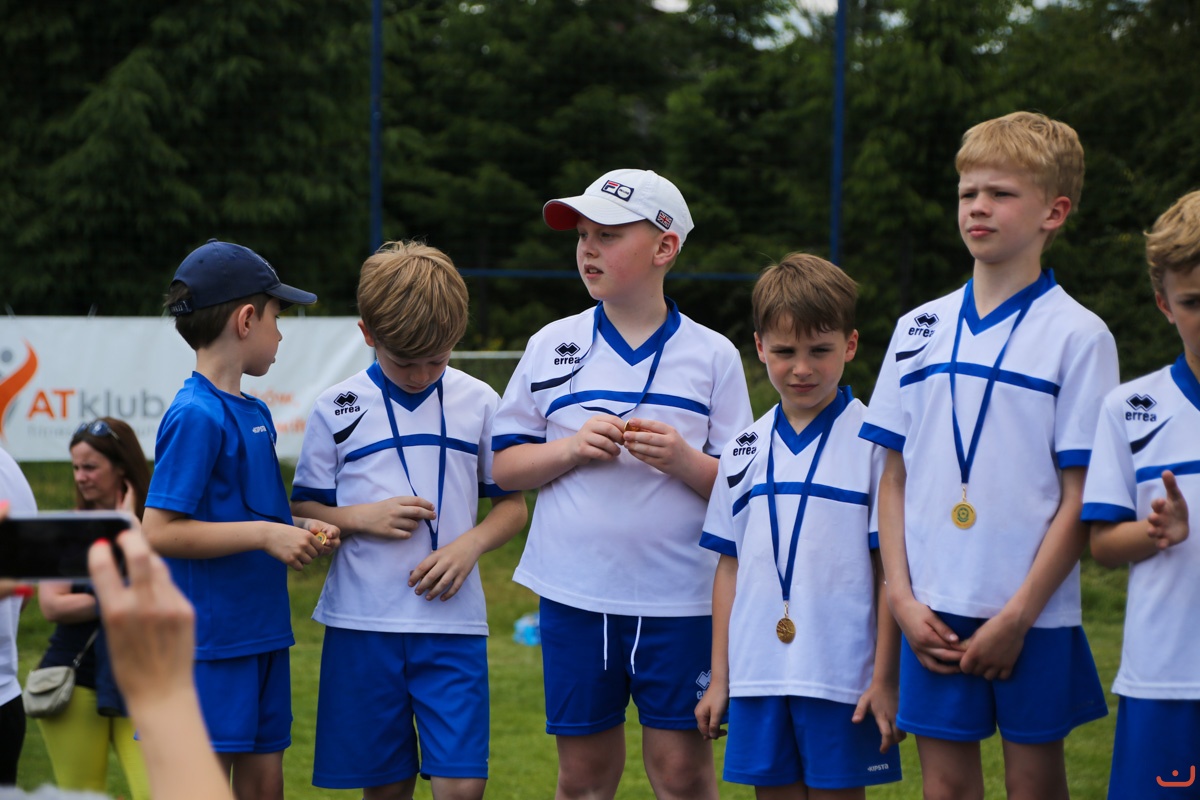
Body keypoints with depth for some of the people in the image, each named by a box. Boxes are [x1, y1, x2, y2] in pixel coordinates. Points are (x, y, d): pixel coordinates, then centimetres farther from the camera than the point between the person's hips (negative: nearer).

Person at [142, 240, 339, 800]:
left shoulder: (255, 413, 12)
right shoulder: (195, 416, -14)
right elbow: (160, 532, -20)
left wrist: (297, 530, 5)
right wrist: (266, 534, -18)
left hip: (262, 634, 9)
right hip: (210, 642, -9)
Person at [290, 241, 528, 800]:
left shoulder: (479, 403, 5)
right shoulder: (338, 409, 3)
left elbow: (512, 506, 11)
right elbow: (302, 510, 7)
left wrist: (470, 544, -9)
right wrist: (362, 517, -12)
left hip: (453, 624, 0)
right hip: (362, 623, 0)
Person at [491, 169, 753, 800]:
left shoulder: (712, 356, 3)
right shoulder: (552, 346, 8)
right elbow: (504, 466, 8)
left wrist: (683, 461, -15)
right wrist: (571, 447, -9)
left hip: (678, 598, -2)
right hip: (575, 595, 2)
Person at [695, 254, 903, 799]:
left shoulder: (874, 443, -4)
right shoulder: (744, 450, 10)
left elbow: (891, 568, -5)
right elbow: (730, 567, 13)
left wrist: (885, 678, -8)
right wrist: (719, 678, 11)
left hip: (841, 679, -4)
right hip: (759, 674, 4)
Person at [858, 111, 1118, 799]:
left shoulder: (1079, 336, -4)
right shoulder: (920, 329, 10)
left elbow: (1080, 499, -7)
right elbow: (895, 478, 10)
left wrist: (1017, 617, -11)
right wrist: (903, 598, -1)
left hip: (1032, 617, -3)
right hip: (934, 613, 4)